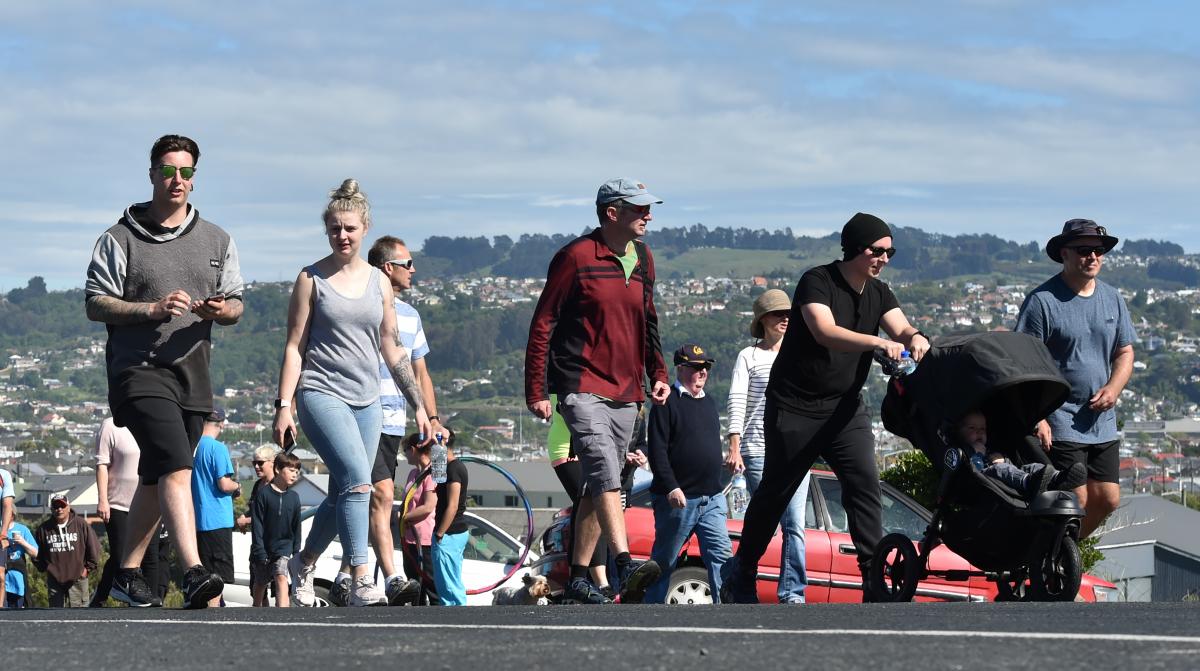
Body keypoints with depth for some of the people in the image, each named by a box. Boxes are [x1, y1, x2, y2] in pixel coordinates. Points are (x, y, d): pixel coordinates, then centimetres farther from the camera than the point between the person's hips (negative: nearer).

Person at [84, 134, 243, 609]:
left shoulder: (217, 241, 15)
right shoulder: (120, 239, 2)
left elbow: (236, 305, 17)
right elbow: (96, 304, -2)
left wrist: (223, 309, -8)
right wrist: (153, 309, -16)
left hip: (192, 373, 5)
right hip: (139, 369, -5)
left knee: (157, 479, 11)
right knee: (176, 467, -23)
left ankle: (127, 574, 23)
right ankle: (194, 574, -34)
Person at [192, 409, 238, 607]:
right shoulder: (217, 448, -11)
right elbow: (224, 484, -18)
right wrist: (237, 486, 4)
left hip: (195, 521, 7)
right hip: (217, 520, -7)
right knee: (218, 574, -5)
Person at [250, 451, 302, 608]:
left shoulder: (294, 497, 2)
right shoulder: (263, 493, -8)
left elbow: (296, 527, 10)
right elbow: (256, 525, -9)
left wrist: (296, 552, 8)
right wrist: (259, 551, -14)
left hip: (284, 547, 1)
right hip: (264, 548, -1)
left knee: (281, 578, -19)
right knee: (259, 584, 13)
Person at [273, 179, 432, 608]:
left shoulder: (378, 282, 12)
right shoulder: (312, 279, 2)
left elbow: (392, 349, 16)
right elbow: (294, 346, 1)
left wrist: (419, 406, 13)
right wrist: (283, 406, -6)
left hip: (366, 400, 5)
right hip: (321, 393, -5)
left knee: (343, 494, 6)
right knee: (358, 480, -22)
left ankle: (303, 564, 29)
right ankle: (361, 581, -25)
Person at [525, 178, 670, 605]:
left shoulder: (643, 259, 13)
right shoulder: (576, 258, -7)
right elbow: (542, 324, -6)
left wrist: (657, 373, 14)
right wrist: (536, 392, -9)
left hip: (625, 394, 7)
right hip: (582, 388, -7)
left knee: (599, 486, 9)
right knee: (606, 475, -21)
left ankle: (578, 577, 15)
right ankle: (626, 568, -32)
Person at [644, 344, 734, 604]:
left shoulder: (709, 403, 19)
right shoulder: (667, 403, -5)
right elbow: (657, 451, -13)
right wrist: (671, 487, -22)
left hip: (712, 498, 6)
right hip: (678, 497, -6)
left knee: (721, 554, -7)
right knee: (664, 560, 3)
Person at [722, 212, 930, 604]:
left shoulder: (879, 294, 7)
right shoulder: (817, 282, -13)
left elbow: (901, 328, -7)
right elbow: (825, 332, -29)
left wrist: (914, 338, -32)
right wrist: (879, 343, -42)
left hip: (845, 409, 5)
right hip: (795, 408, -5)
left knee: (865, 486, -11)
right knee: (775, 492, 4)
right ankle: (743, 572, 21)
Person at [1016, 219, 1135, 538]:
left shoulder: (1112, 299, 11)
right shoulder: (1042, 301, -9)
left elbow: (1125, 352, 17)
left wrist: (1114, 387, -5)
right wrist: (1037, 418, -18)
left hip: (1102, 423, 7)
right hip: (1059, 424, -7)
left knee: (1106, 500, 7)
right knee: (1075, 501, -12)